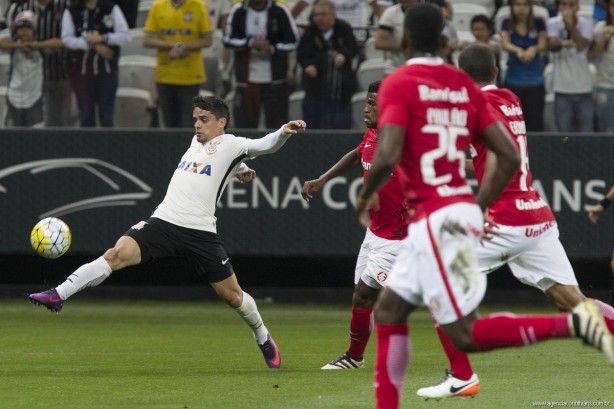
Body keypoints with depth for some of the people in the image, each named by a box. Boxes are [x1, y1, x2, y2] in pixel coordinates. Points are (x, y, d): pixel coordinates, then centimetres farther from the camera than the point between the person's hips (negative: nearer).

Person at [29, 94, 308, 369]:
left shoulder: (229, 145, 1)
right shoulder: (196, 141, 19)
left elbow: (265, 146, -16)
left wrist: (284, 132, -33)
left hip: (200, 232, -4)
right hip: (163, 222, 4)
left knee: (233, 296, 6)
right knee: (118, 254, -19)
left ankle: (263, 337, 34)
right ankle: (58, 295, -23)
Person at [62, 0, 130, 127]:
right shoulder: (71, 12, 4)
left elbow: (124, 35, 0)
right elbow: (67, 39, -5)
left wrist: (102, 39, -15)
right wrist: (93, 45, -14)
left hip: (106, 69, -1)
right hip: (81, 69, 1)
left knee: (106, 115, 0)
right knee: (86, 113, 4)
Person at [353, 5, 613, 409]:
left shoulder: (398, 84, -8)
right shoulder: (464, 85, 12)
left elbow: (387, 157, -20)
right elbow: (509, 157, 8)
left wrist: (365, 195, 0)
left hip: (435, 220, -8)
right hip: (463, 211, 8)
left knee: (466, 335, -8)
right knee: (388, 312, 18)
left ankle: (573, 323, -21)